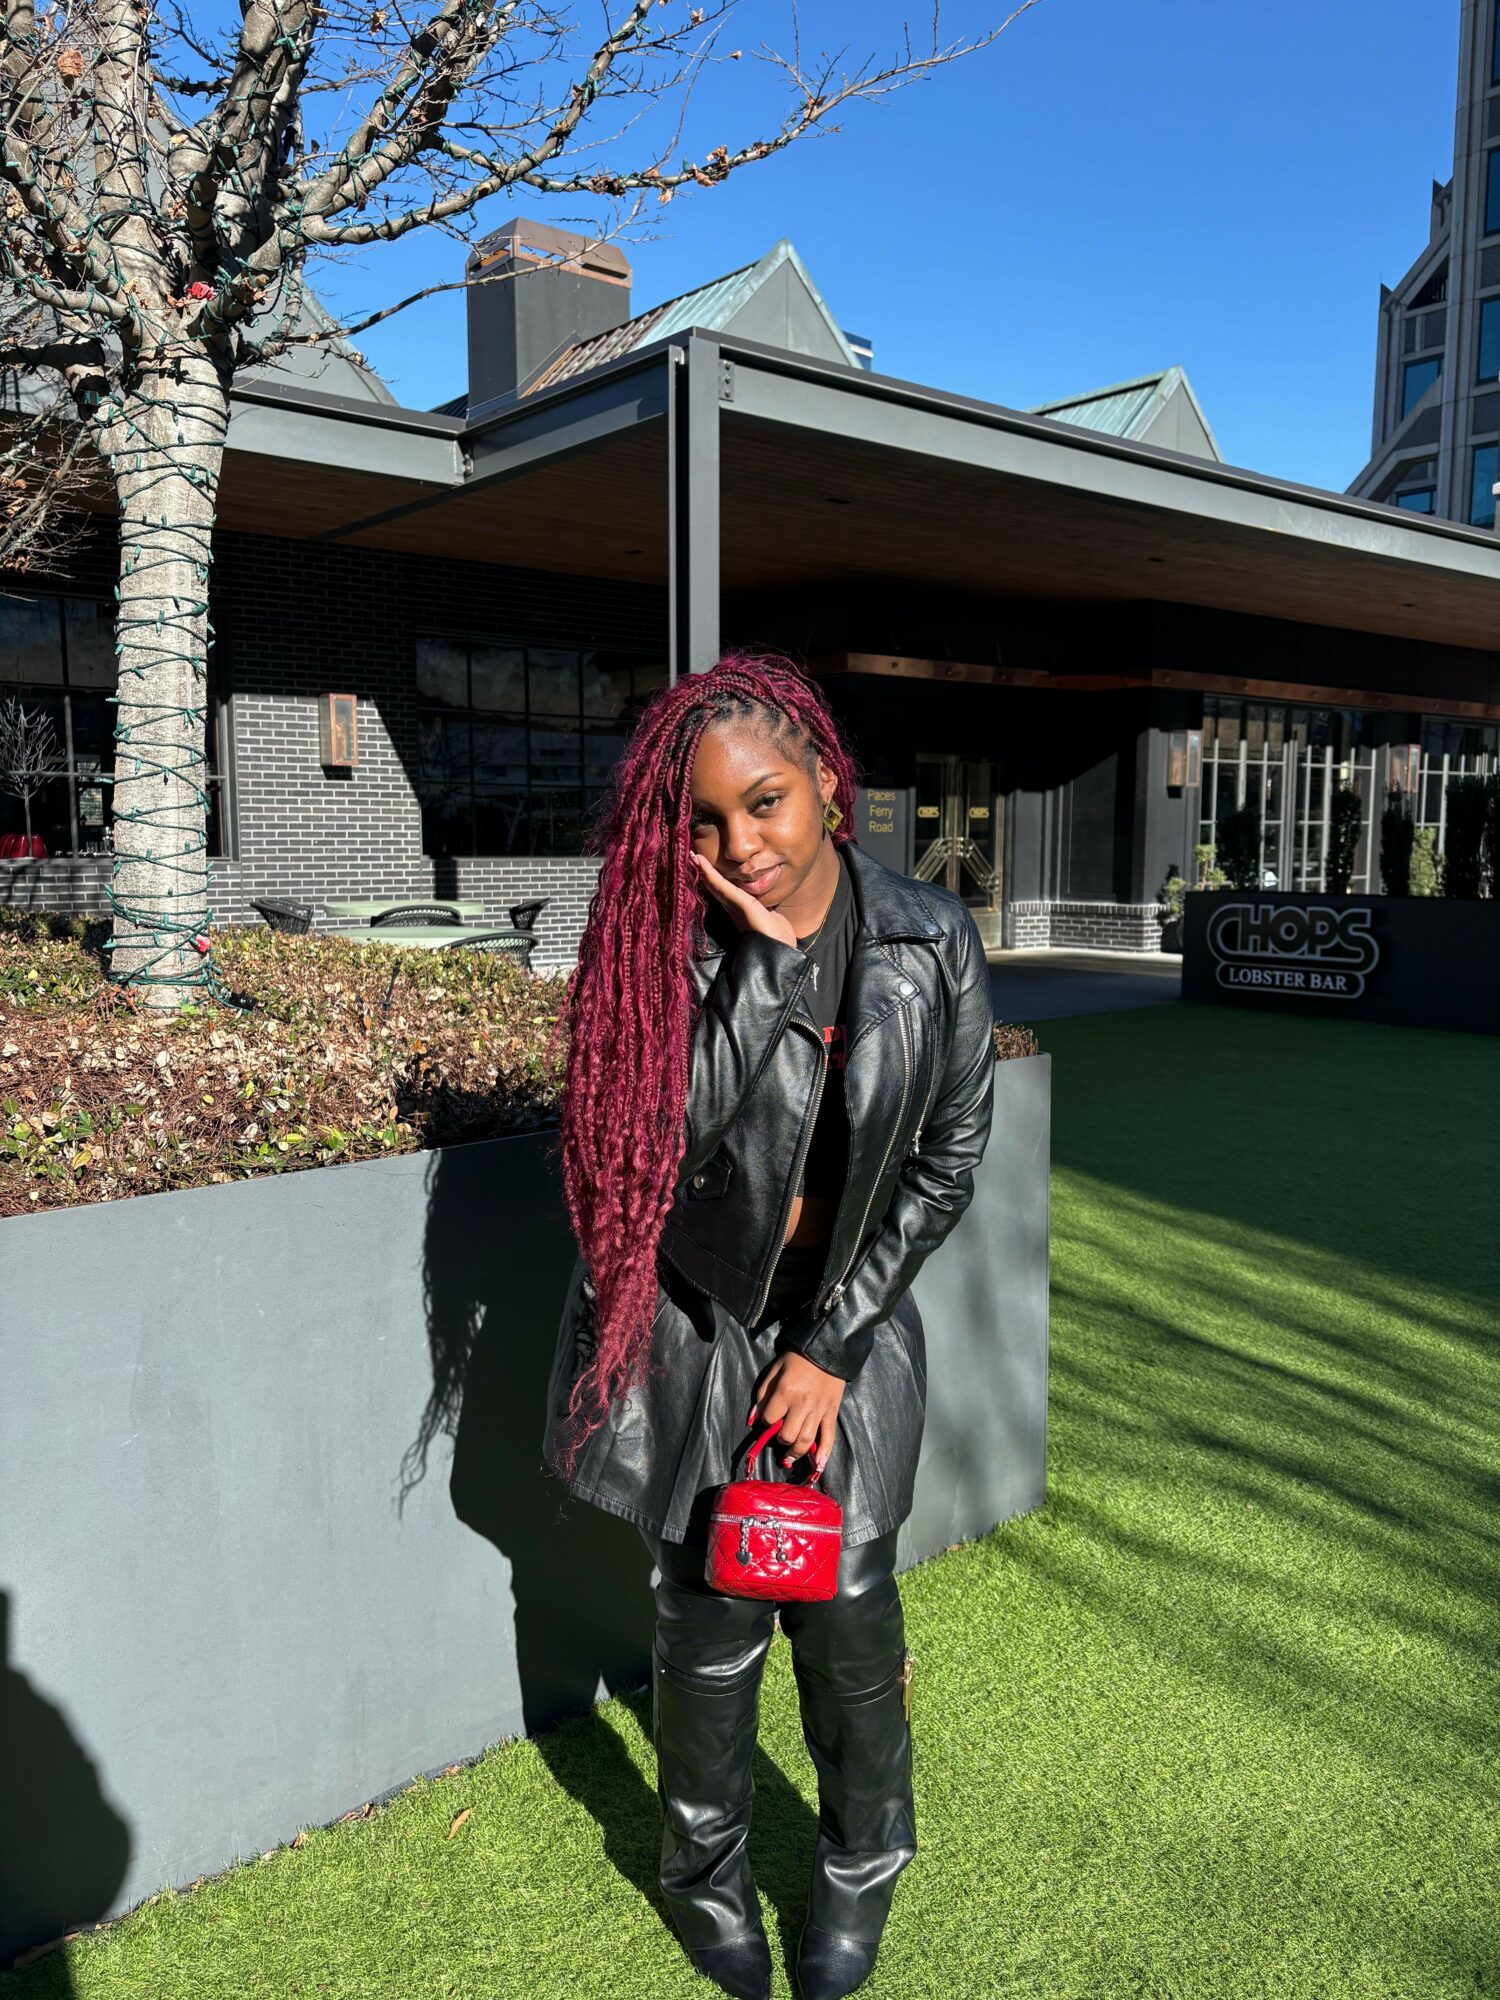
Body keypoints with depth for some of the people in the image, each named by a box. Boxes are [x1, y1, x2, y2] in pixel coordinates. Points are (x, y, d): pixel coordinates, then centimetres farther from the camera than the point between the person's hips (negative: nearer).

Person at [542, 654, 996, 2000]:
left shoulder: (932, 942, -10)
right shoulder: (675, 943, -12)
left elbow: (949, 1162, -5)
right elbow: (680, 1141, -22)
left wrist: (830, 1348, -6)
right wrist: (763, 955, -26)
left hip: (849, 1321, 1)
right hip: (693, 1321, 0)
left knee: (846, 1613, 6)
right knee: (710, 1618, 9)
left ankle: (862, 1866, 39)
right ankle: (707, 1872, 39)